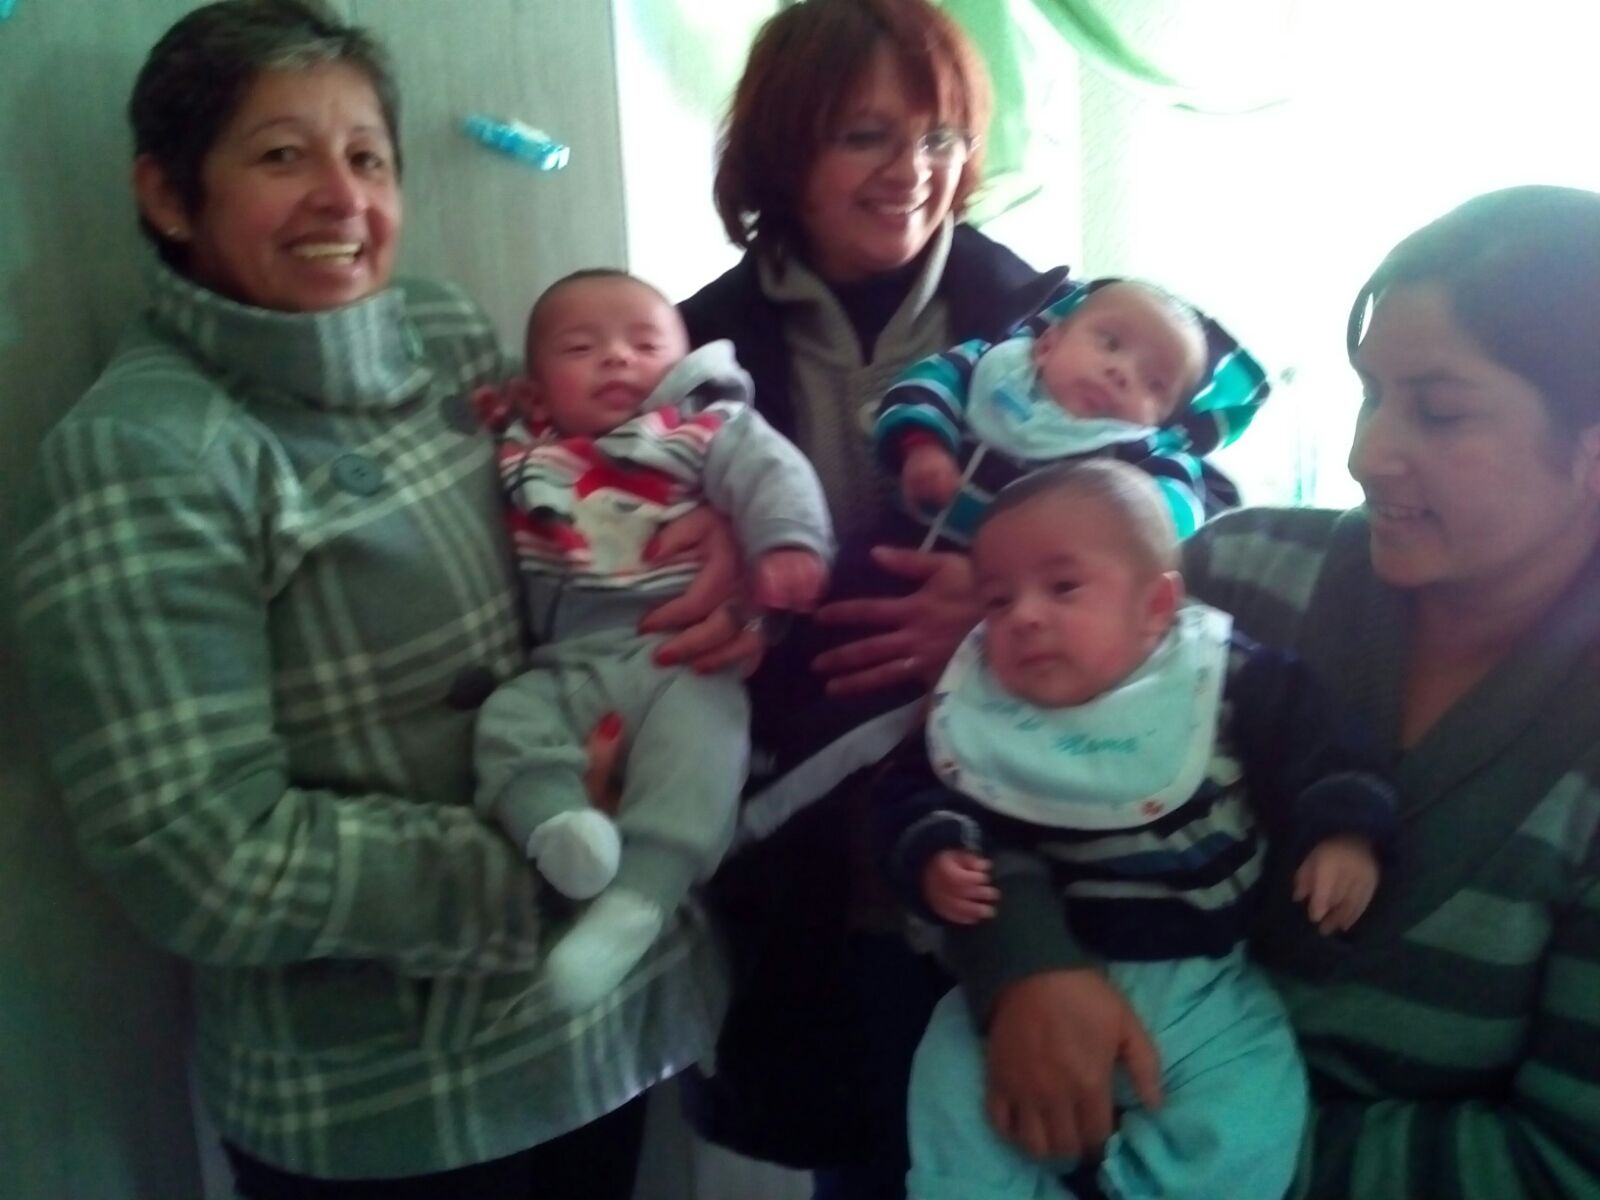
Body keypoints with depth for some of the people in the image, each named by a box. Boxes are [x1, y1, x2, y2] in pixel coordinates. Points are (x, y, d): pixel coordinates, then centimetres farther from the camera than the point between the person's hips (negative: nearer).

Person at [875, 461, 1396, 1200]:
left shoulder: (1232, 680, -6)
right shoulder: (971, 714, -1)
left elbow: (1318, 753, -2)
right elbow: (916, 800, 6)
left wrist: (1342, 831, -19)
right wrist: (934, 859, -13)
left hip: (1195, 985, -1)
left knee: (1245, 1127, -21)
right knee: (950, 1101, -12)